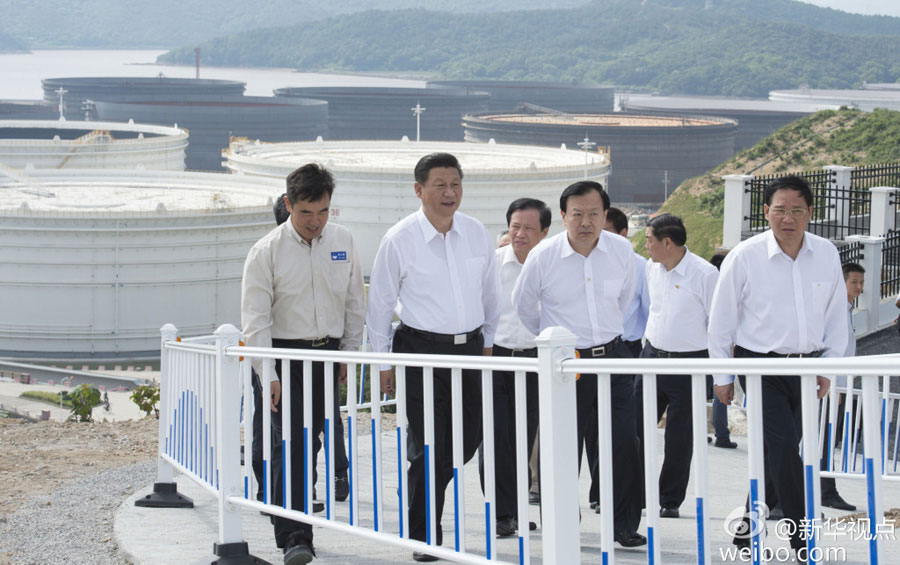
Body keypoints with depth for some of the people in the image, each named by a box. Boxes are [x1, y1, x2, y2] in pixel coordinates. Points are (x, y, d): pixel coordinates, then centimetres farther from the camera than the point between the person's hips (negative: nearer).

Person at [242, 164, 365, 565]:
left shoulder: (343, 242, 3)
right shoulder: (266, 252, -9)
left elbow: (354, 302, 14)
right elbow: (255, 319, -10)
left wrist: (350, 352, 11)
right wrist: (267, 375, -17)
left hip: (328, 353, 4)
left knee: (310, 440, 9)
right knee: (293, 443, -14)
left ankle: (288, 519, 24)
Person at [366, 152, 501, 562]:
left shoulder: (477, 234, 3)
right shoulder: (399, 240, -8)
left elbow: (490, 293, 16)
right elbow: (380, 303, -1)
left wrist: (487, 342, 19)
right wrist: (383, 362, 0)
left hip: (470, 347, 4)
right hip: (421, 349, -4)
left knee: (468, 438, 9)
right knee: (427, 447, -3)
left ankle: (427, 492, 36)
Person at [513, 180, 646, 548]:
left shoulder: (621, 251, -2)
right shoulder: (543, 256, -9)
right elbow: (523, 306, 9)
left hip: (612, 356, 2)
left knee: (625, 442, -5)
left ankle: (625, 525, 7)